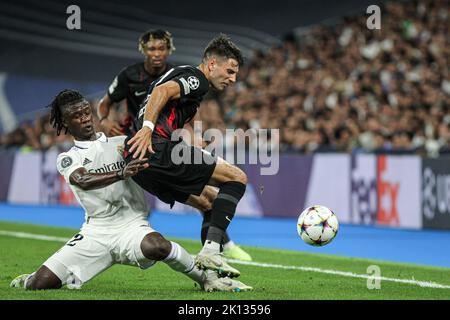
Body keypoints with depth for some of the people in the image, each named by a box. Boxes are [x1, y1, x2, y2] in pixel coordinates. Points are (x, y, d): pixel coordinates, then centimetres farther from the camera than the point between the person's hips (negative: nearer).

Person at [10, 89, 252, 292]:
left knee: (156, 246, -38)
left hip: (131, 226, -1)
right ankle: (31, 282, 24)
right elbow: (83, 181, -14)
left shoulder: (121, 143, 15)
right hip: (95, 233, 1)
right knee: (41, 283, -14)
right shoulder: (67, 159, 8)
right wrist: (121, 174, -31)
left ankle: (207, 279, -16)